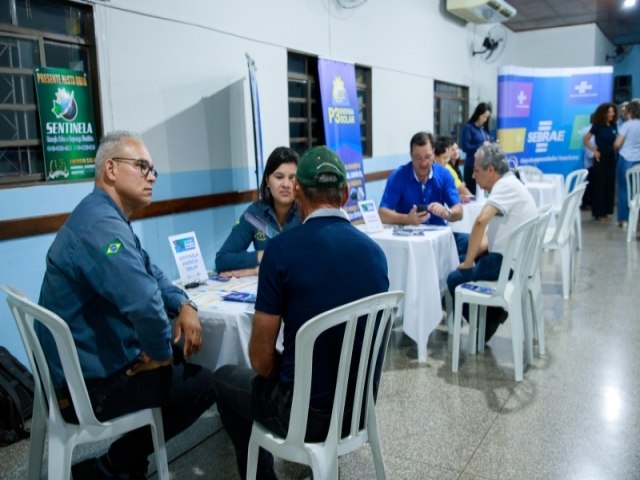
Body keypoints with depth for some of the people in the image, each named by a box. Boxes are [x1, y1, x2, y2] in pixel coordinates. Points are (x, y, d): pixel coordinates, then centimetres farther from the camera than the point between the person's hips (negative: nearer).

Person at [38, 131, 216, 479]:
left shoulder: (104, 218, 9)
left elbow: (149, 273, 16)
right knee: (205, 383, 1)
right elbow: (144, 302, -43)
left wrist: (184, 306, -3)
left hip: (86, 362, 10)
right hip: (91, 384, -10)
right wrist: (162, 353, -23)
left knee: (181, 351, 22)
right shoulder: (101, 224, -27)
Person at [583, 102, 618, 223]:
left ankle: (606, 211, 16)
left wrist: (615, 151, 1)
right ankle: (599, 213, 4)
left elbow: (616, 141, 16)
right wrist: (594, 151, -12)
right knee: (600, 185, -2)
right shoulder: (597, 126, -7)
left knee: (610, 184, 7)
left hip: (612, 157, 5)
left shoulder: (614, 125, 6)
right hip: (601, 156, -5)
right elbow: (585, 140, -7)